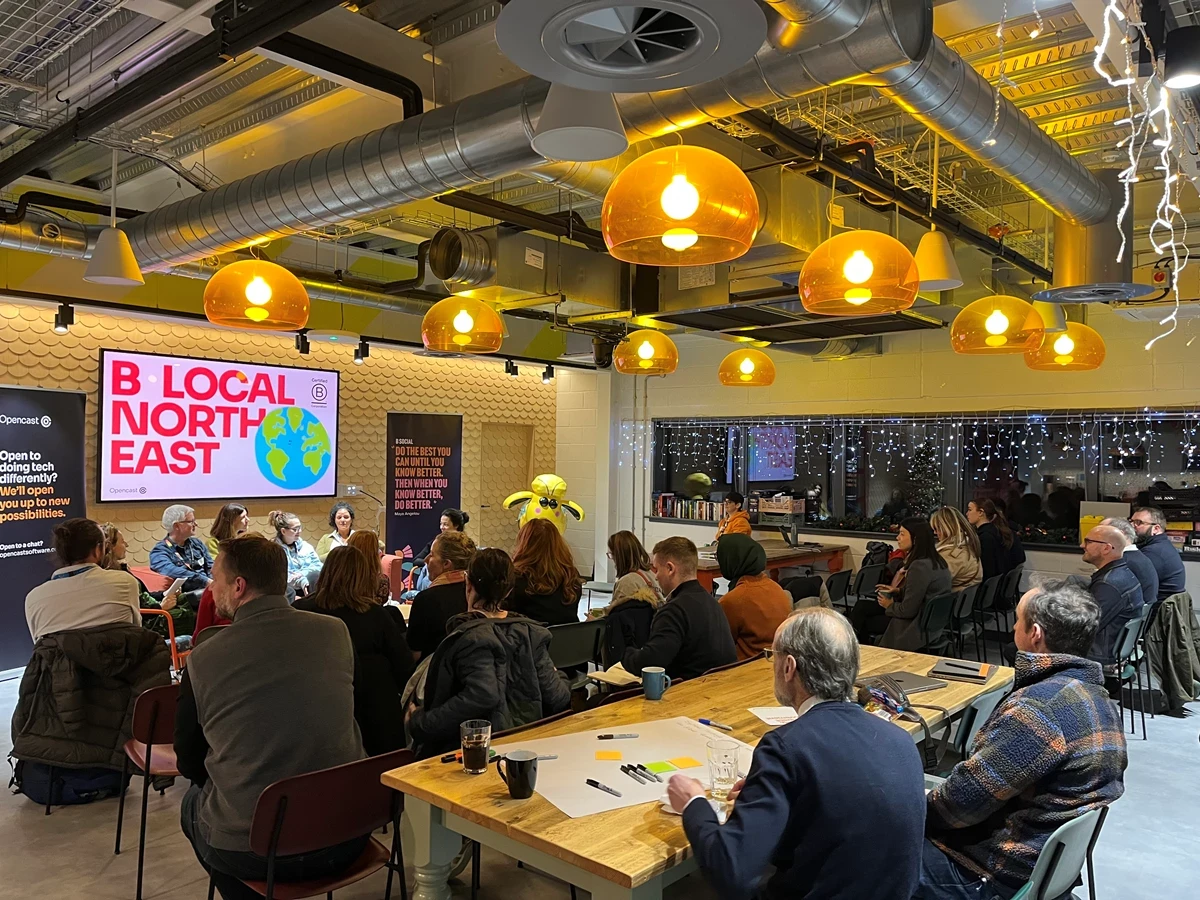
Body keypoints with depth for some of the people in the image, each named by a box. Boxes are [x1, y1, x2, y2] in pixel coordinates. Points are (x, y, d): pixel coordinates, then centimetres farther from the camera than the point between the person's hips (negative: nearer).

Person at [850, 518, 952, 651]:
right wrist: (898, 591, 9)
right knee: (861, 606, 10)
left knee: (865, 622, 8)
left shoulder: (919, 567, -26)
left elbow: (908, 611, -22)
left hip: (917, 627, -9)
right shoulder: (935, 560, 4)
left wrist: (890, 606, -3)